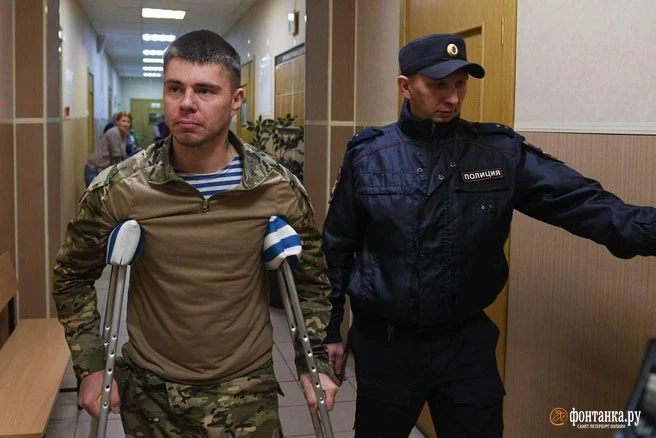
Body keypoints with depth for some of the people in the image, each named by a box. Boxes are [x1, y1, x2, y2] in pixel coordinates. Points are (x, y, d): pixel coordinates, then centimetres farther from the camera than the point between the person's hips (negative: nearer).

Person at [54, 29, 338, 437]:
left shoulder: (281, 189, -9)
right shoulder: (117, 189, -12)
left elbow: (311, 280, 5)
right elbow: (73, 276, 3)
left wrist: (315, 362, 1)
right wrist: (92, 364, -2)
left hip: (247, 390, 0)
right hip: (149, 392, 0)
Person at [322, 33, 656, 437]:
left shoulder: (502, 153, -6)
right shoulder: (366, 157, -5)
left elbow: (583, 202, -16)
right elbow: (337, 248, 2)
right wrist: (331, 330, 5)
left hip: (468, 343, 0)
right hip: (384, 343, 1)